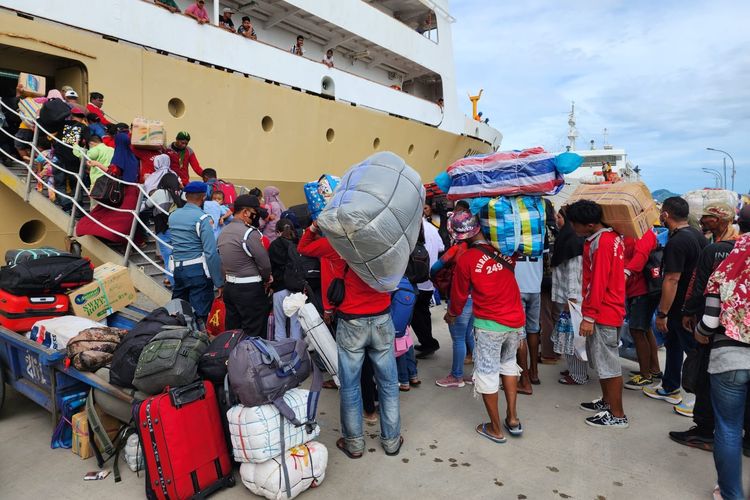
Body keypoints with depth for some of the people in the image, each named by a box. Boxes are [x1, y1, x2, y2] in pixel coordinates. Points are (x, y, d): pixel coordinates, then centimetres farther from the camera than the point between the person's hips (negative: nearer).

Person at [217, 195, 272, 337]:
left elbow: (225, 261, 11)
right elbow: (264, 263, -16)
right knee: (254, 335, 1)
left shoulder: (223, 232, 9)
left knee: (232, 332, 15)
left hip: (230, 286, 8)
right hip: (250, 289, -8)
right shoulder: (249, 232, -17)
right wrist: (266, 279, 6)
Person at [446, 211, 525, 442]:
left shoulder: (466, 260, -13)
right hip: (516, 320, 5)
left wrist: (452, 314, 20)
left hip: (489, 324, -5)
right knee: (508, 363, 24)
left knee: (487, 372, 10)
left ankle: (496, 428, 21)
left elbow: (459, 294, 2)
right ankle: (513, 419, 28)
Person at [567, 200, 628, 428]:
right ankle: (607, 401, 33)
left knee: (608, 364, 0)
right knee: (601, 360, 20)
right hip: (610, 310, 10)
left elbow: (598, 283, -21)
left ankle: (617, 415, 11)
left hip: (603, 313, -10)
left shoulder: (600, 243, -19)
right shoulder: (611, 236, 10)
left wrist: (589, 317, -19)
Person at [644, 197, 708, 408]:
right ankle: (669, 389, 33)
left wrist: (662, 313, -19)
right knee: (673, 344, 20)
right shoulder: (697, 234, 7)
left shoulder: (677, 242, -24)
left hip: (683, 307, -10)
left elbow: (671, 280, -25)